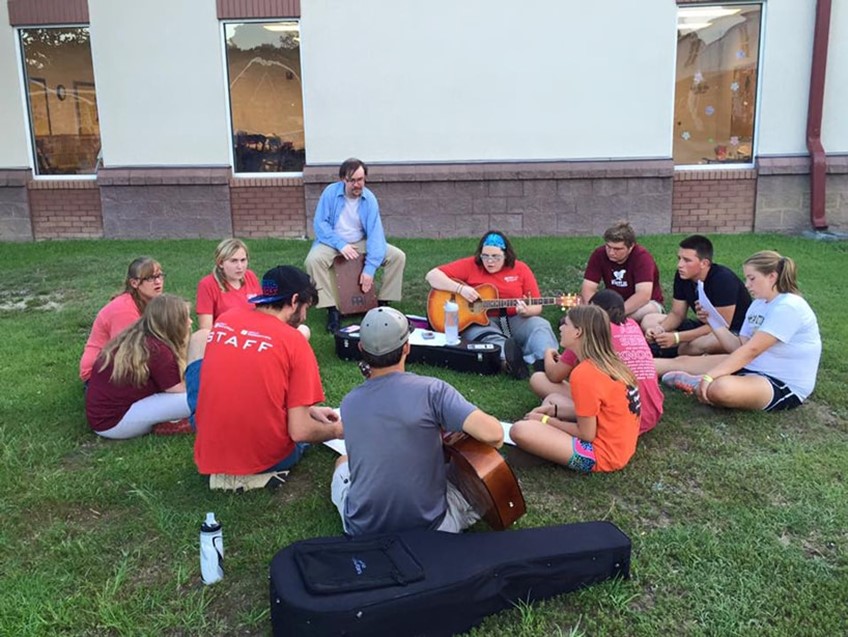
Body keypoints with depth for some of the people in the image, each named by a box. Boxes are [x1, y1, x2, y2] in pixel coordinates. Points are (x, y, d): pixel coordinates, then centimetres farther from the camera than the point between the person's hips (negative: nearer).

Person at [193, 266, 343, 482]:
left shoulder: (224, 320, 1)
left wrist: (308, 410, 16)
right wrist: (336, 430, 6)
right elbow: (300, 431, -16)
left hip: (208, 458, 2)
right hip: (268, 460, -2)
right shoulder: (295, 341, -14)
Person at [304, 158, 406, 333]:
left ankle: (383, 302, 0)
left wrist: (370, 268, -28)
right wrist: (340, 244, -30)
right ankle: (332, 309, -23)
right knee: (313, 259, -34)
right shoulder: (330, 193, -14)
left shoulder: (369, 199, -11)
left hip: (361, 242, 2)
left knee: (398, 256, -16)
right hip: (334, 242, -2)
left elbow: (375, 233, -18)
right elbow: (320, 224, -15)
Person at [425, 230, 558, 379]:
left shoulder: (520, 269, 5)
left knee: (540, 326, -25)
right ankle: (510, 360, -60)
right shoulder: (470, 266, 0)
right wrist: (460, 288, -20)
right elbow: (432, 276, -6)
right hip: (478, 321, -2)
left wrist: (526, 312, -20)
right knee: (488, 337, -35)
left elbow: (537, 307, 5)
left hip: (513, 320, 2)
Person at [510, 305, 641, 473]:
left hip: (603, 454, -9)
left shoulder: (584, 373, -22)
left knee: (519, 430, -18)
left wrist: (546, 420, -5)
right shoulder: (609, 362, 5)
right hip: (619, 446, 9)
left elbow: (587, 434, -17)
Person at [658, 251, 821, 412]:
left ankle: (697, 384, -9)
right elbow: (739, 347, 6)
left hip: (784, 387, -10)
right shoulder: (759, 304, 11)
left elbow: (751, 350, -26)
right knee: (683, 361, 3)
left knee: (721, 388, -35)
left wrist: (709, 376, -30)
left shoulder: (789, 307, -19)